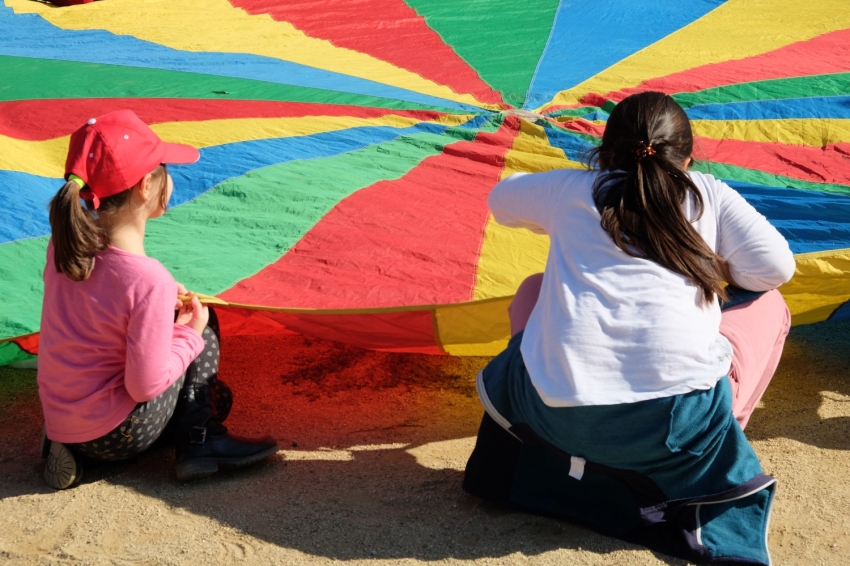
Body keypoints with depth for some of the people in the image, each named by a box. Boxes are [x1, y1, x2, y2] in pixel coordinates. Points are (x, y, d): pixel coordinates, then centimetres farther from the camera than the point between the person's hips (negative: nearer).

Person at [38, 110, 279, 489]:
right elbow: (146, 386, -22)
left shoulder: (64, 243, -6)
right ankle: (201, 442, 8)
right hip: (118, 440, -7)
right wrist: (190, 333, -8)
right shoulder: (149, 280, -27)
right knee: (202, 323, 7)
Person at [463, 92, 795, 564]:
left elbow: (501, 201, 34)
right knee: (767, 305, 23)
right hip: (680, 417, -2)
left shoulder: (572, 189, 17)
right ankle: (700, 470, 14)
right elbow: (775, 267, 4)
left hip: (559, 415, 2)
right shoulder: (708, 194, 13)